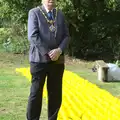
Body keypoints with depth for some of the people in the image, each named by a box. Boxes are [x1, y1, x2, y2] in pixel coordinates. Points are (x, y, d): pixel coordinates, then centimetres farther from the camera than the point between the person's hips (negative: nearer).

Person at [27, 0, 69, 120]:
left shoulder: (60, 14, 13)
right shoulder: (34, 13, -1)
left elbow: (66, 36, 8)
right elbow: (33, 36, -11)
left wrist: (59, 50, -10)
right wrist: (47, 53, -15)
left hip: (57, 60, 4)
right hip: (39, 59, -4)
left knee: (56, 94, 7)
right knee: (36, 93, 0)